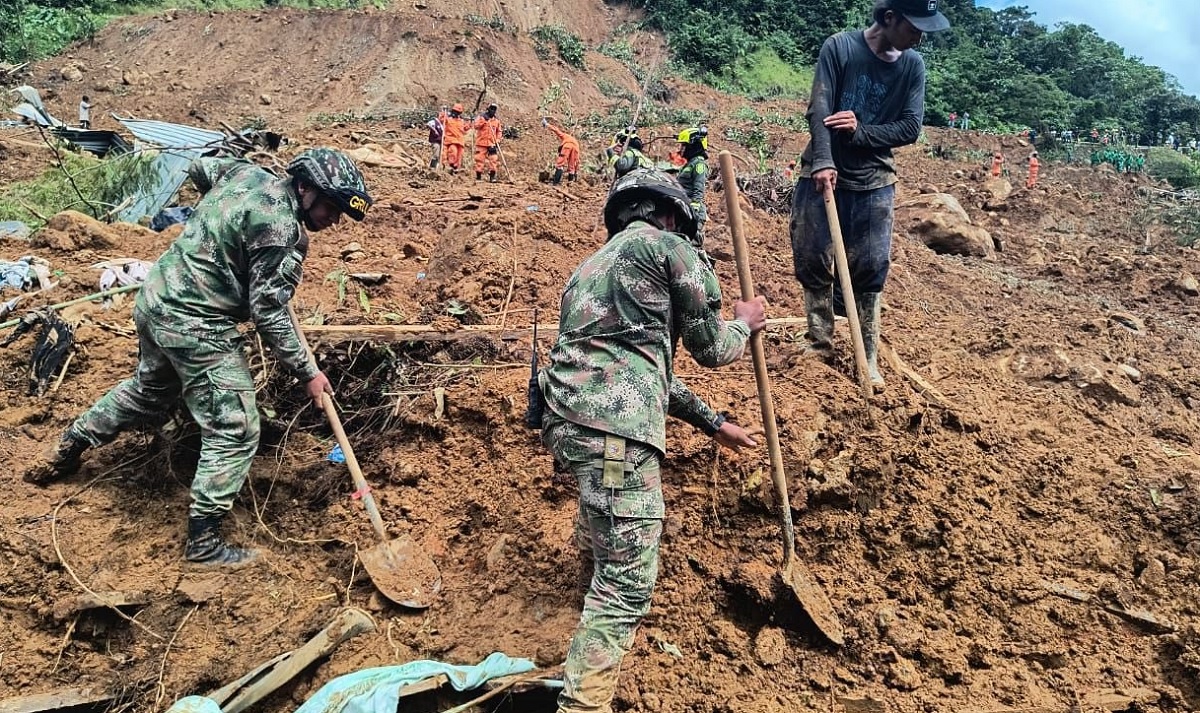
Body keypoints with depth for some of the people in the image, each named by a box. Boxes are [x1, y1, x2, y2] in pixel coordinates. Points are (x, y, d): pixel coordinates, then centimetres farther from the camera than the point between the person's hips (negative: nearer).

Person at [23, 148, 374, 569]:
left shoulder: (246, 172, 3)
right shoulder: (283, 232, -22)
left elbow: (199, 169, 25)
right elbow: (268, 314, -20)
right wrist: (306, 372, -13)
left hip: (154, 300, 10)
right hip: (196, 328, -10)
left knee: (148, 392, 33)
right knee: (235, 432, -2)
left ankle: (67, 450, 51)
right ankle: (203, 544, 4)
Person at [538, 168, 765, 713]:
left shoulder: (594, 264, 30)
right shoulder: (670, 247, 5)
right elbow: (709, 348, 10)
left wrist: (713, 422, 38)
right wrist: (744, 323, 32)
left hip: (566, 421, 9)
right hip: (613, 424, -9)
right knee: (628, 584, -6)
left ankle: (592, 564, 61)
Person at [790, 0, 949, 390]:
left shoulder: (913, 66, 1)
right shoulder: (840, 47, -8)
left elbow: (910, 128, -3)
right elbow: (819, 109, -16)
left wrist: (860, 131, -17)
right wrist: (823, 161, -29)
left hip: (874, 182, 2)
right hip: (823, 173, -1)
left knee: (871, 269, 0)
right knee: (811, 261, 3)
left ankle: (869, 358, 10)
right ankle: (820, 341, 20)